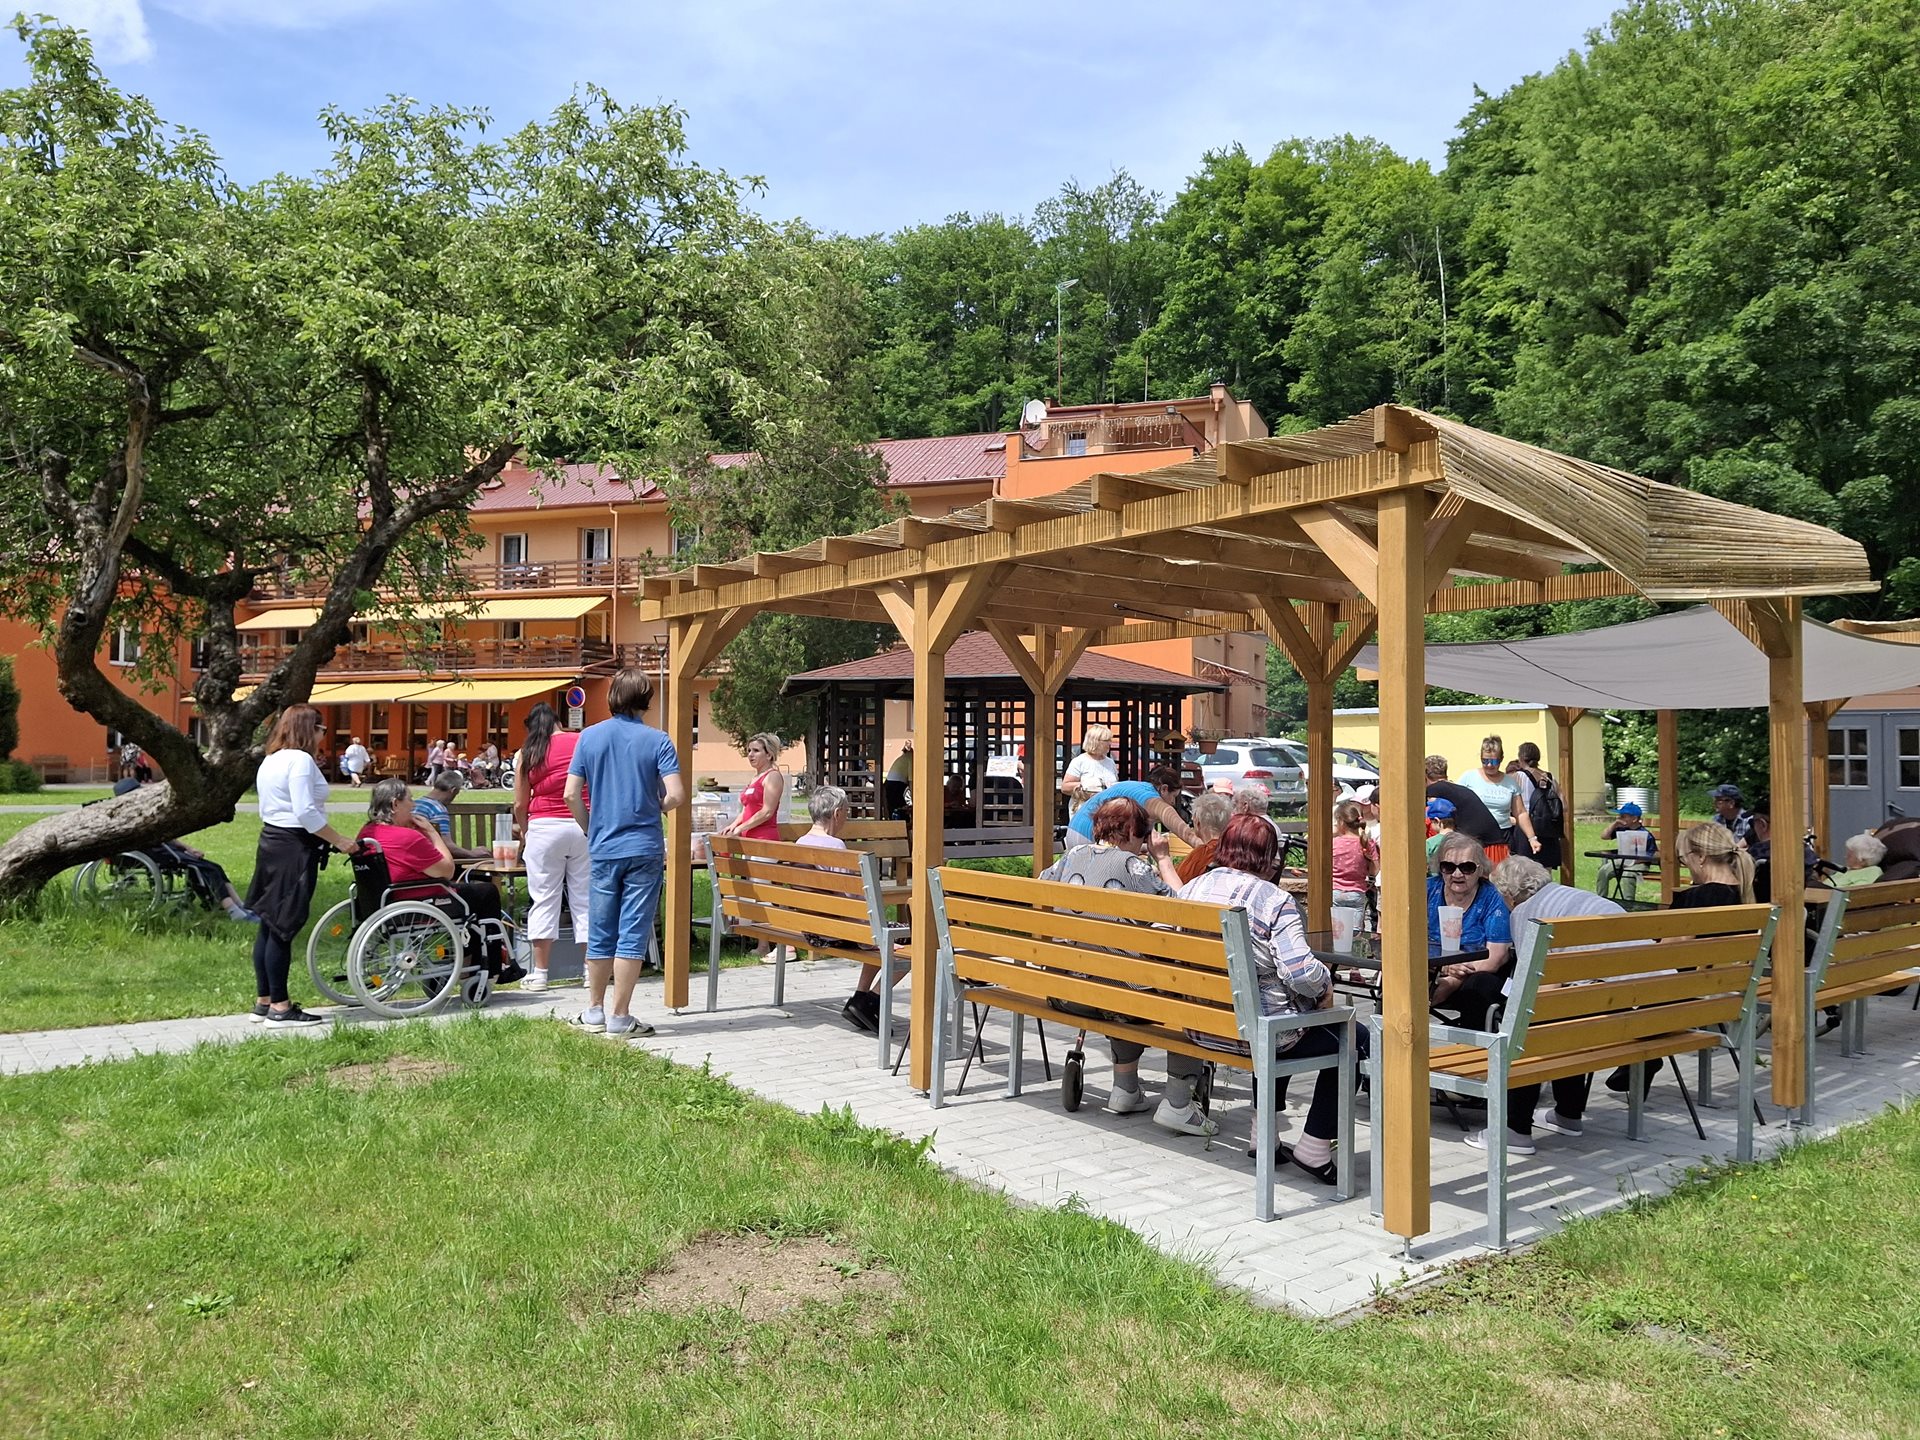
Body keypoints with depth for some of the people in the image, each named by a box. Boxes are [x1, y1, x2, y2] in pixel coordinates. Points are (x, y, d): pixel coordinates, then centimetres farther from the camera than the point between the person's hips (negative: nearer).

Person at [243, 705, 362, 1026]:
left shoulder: (270, 761, 16)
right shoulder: (300, 760, -14)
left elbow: (267, 808, 18)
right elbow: (306, 812, -22)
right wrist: (340, 841, -16)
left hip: (271, 843, 10)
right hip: (295, 848, -10)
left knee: (270, 925, 14)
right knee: (283, 928, -5)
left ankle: (263, 1001, 22)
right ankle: (280, 1008, 0)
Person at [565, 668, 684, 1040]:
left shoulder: (589, 737, 2)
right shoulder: (657, 741, -6)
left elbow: (572, 794, -1)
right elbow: (676, 795, -14)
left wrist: (590, 830, 14)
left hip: (603, 849, 3)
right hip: (644, 849, -3)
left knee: (601, 933, 13)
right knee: (633, 933, 2)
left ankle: (595, 1012, 24)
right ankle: (619, 1019, 5)